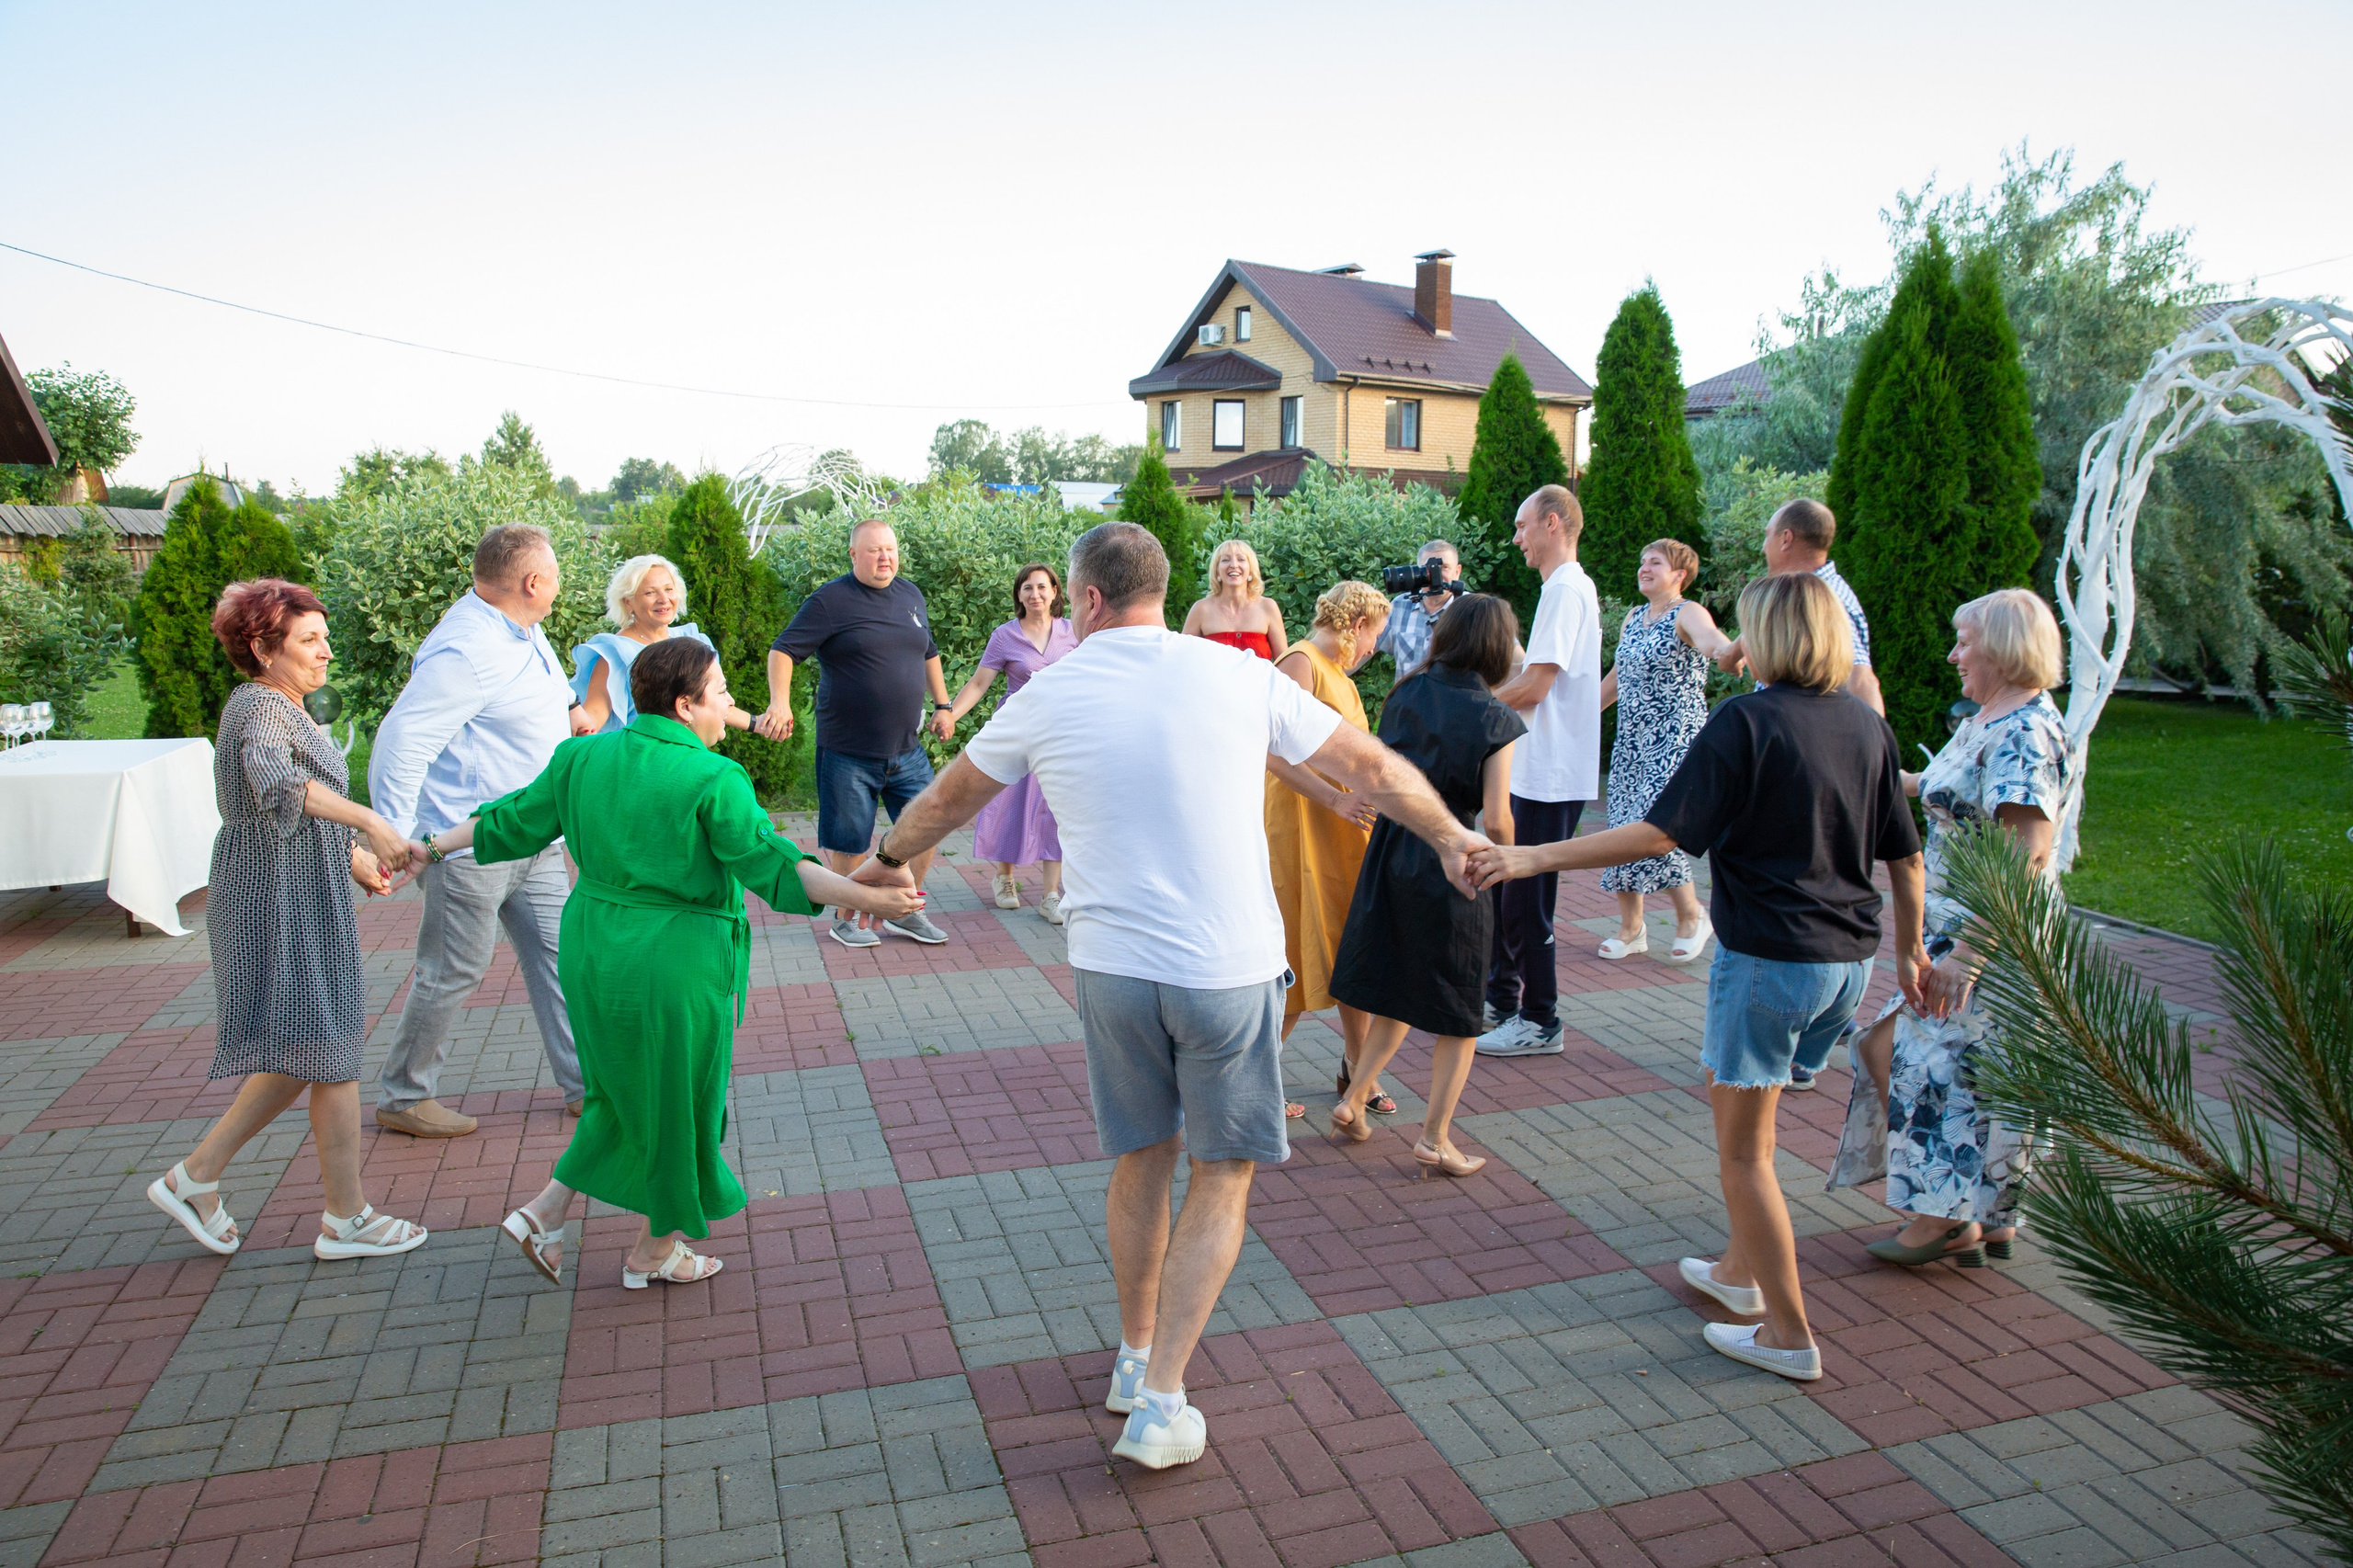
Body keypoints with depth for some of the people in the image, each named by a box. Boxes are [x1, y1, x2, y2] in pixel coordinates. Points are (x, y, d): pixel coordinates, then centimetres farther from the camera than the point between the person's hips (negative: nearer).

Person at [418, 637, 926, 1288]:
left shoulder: (583, 756, 3)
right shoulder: (713, 780, -17)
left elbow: (512, 821, 12)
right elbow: (770, 861, -26)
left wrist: (434, 847, 26)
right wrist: (864, 896, -32)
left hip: (593, 956, 7)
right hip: (675, 969, -7)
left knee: (626, 1092, 26)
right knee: (676, 1104, 12)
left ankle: (546, 1210, 25)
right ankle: (654, 1250, 27)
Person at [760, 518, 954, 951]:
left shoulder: (911, 595, 11)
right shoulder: (831, 601, -8)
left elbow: (928, 653, 25)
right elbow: (783, 650, -12)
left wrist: (942, 704, 22)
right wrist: (780, 701, -27)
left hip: (907, 749, 5)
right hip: (847, 751, -5)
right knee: (848, 841, 5)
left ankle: (904, 911, 25)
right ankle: (846, 918, 26)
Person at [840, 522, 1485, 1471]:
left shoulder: (1051, 696, 0)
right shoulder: (1240, 678, -3)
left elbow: (951, 796, 15)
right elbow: (1372, 768, 6)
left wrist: (889, 859, 34)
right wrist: (1450, 836, 22)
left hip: (1112, 966, 2)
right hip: (1229, 969, -2)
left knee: (1141, 1160, 21)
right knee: (1223, 1177, 12)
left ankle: (1136, 1357, 37)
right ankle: (1160, 1403, 10)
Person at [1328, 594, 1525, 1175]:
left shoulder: (1405, 693, 3)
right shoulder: (1496, 719, -11)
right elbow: (1497, 821, -14)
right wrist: (1508, 856, 4)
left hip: (1391, 852, 5)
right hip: (1451, 864, -5)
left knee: (1397, 992, 23)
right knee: (1459, 1015, 10)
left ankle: (1354, 1099, 22)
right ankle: (1435, 1137, 13)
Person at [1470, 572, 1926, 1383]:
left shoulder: (1747, 722, -15)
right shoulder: (1867, 724, 5)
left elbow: (1658, 834, -21)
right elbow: (1905, 857, 10)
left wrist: (1533, 858, -20)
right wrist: (1910, 952, 24)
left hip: (1769, 958, -7)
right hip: (1849, 960, 8)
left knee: (1742, 1147, 6)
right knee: (1739, 1103, 25)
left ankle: (1789, 1334, 13)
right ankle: (1740, 1269, 37)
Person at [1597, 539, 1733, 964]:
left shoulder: (1687, 613, -9)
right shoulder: (1634, 617, 14)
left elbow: (1709, 637, -32)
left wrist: (1723, 648, -55)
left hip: (1676, 738, -7)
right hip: (1631, 738, 8)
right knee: (1623, 827, 5)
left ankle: (1691, 916, 7)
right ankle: (1631, 928, 16)